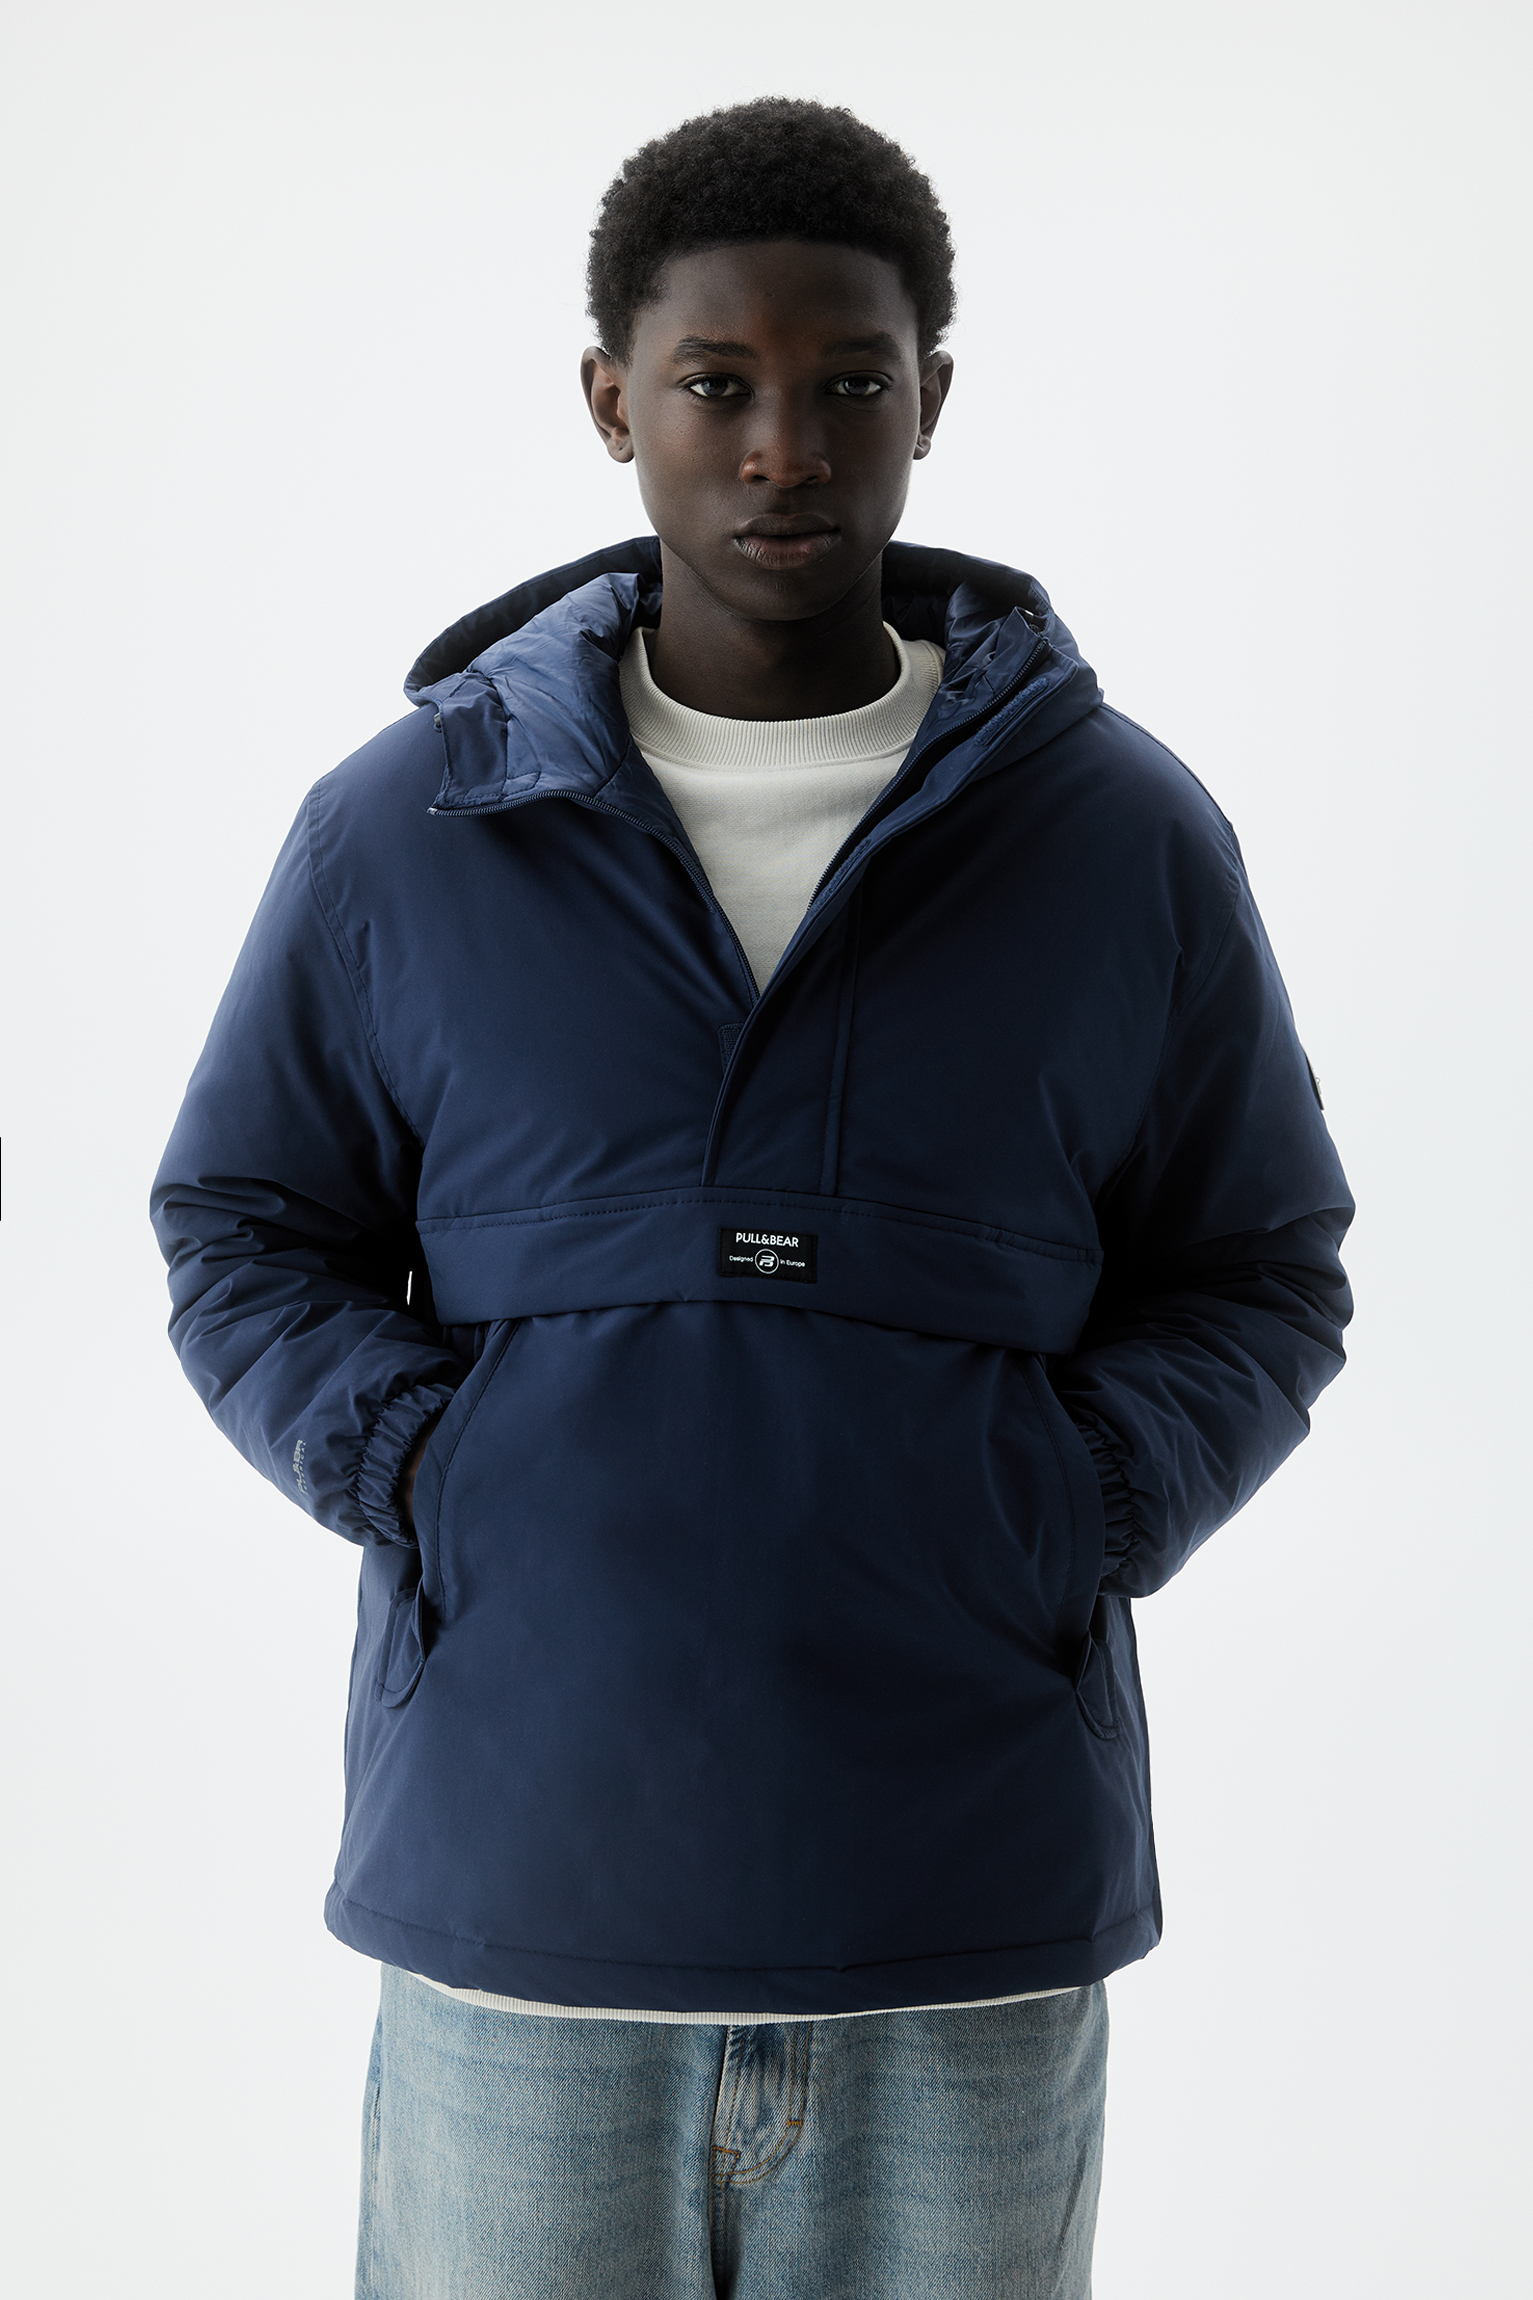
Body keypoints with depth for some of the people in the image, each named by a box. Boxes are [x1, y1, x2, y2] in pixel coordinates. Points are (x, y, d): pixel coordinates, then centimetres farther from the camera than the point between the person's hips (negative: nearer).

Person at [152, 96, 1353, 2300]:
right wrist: (415, 1471, -7)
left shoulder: (1130, 837, 3)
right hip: (517, 1899, 0)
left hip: (976, 1924, 1)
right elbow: (244, 1229, 10)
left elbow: (1260, 1275, 9)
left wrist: (1080, 1511, -8)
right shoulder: (400, 829, 2)